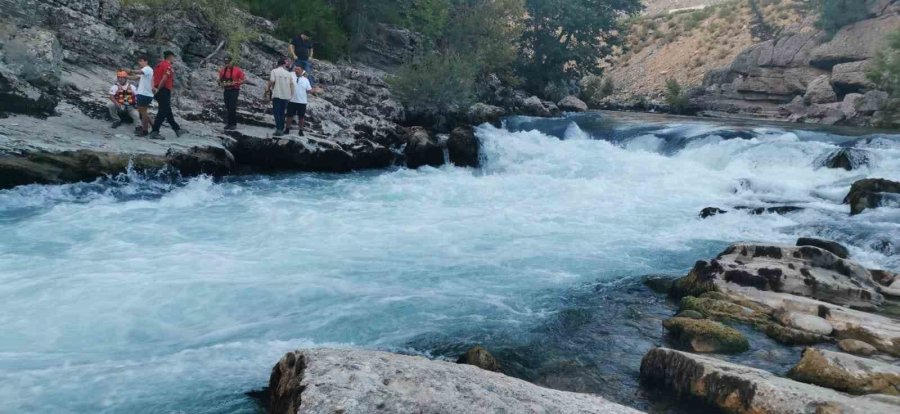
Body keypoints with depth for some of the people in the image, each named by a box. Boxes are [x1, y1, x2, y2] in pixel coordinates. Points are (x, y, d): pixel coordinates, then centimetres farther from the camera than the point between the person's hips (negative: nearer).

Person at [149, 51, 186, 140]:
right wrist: (158, 89, -13)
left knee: (168, 111, 17)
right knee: (162, 112, -8)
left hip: (159, 91, 9)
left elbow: (153, 77, 8)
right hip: (164, 91, -9)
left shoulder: (159, 65, 17)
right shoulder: (168, 65, -9)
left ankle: (177, 129, 28)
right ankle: (154, 132, -11)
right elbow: (164, 78, -20)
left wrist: (154, 88, -3)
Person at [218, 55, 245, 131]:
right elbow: (220, 80, 18)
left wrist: (235, 83, -17)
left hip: (234, 91, -5)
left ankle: (234, 124, -6)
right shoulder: (222, 71, 8)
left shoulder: (237, 70, -6)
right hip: (226, 91, 5)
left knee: (232, 107, -12)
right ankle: (228, 123, 15)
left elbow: (243, 80, -4)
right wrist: (221, 84, -4)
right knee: (227, 108, 8)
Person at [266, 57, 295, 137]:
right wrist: (291, 95, 15)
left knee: (277, 113, -1)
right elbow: (291, 84, 7)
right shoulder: (288, 73, 8)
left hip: (277, 95, -4)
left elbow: (272, 81, -12)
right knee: (282, 113, 12)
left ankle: (279, 129, -12)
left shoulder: (274, 71, -3)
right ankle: (282, 130, 11)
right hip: (286, 96, 4)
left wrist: (267, 90, 3)